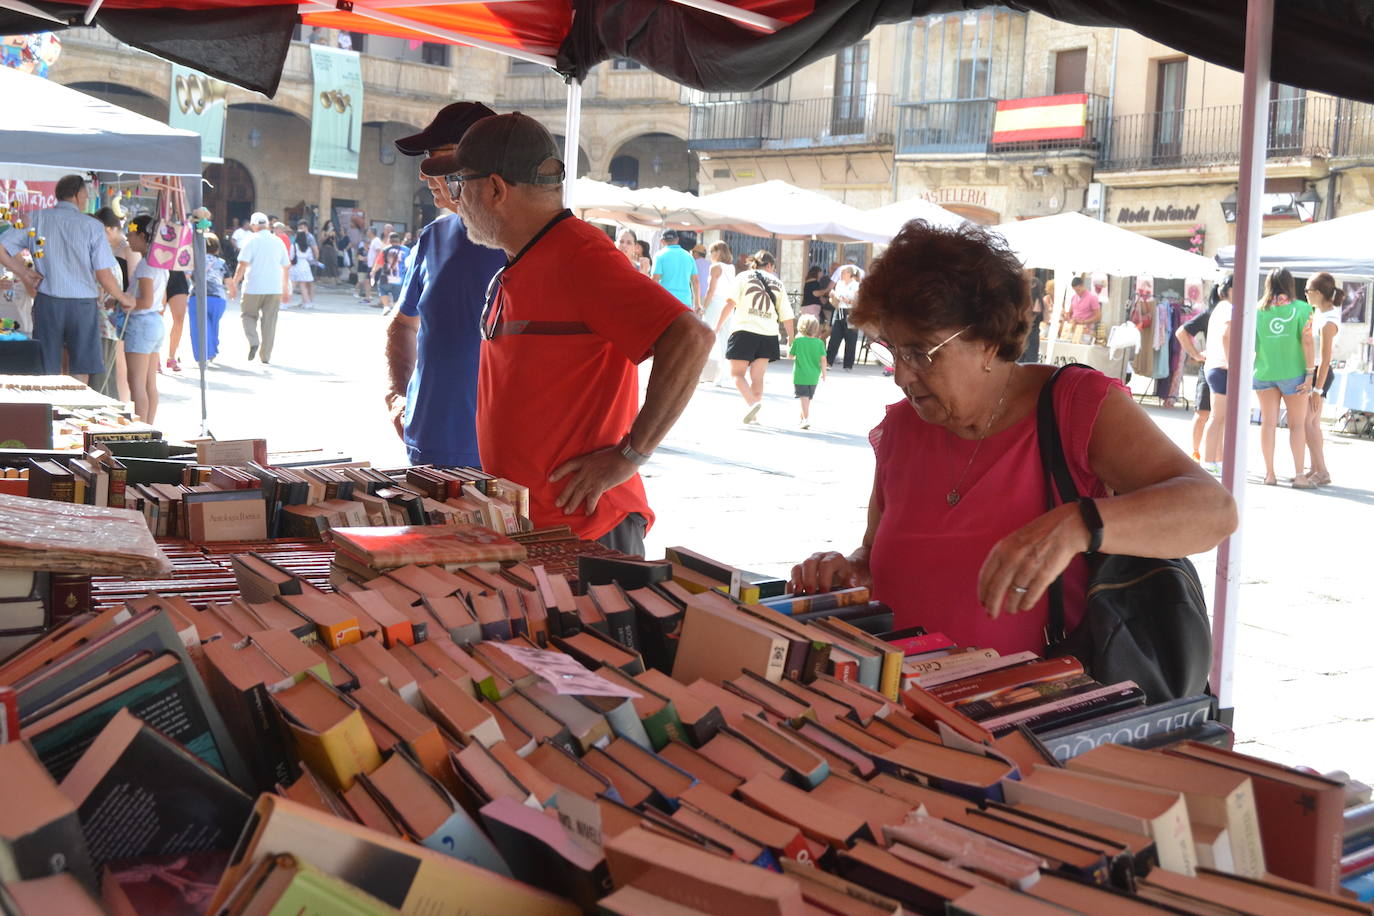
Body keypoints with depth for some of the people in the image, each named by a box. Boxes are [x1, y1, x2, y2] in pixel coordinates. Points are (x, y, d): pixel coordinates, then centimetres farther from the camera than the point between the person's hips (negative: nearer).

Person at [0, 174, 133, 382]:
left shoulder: (36, 218, 4)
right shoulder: (91, 226, -3)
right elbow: (104, 276, -6)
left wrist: (23, 274, 9)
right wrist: (123, 299, 10)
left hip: (47, 302, 2)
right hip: (83, 304, -2)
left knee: (47, 375, 7)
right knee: (80, 375, 4)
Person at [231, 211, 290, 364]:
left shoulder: (252, 240, -4)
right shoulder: (278, 241, 10)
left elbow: (243, 264, -12)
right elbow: (286, 267, 15)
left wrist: (234, 283, -5)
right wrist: (286, 289, 23)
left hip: (254, 287, -3)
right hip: (274, 288, 3)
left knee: (248, 315, 13)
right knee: (270, 321, 6)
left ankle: (253, 342, -10)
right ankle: (266, 356, 8)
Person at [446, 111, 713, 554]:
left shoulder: (579, 257, -16)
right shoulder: (515, 270, 16)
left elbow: (690, 339, -25)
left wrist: (630, 455, -21)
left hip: (583, 528, -9)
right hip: (517, 526, 9)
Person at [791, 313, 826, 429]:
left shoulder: (797, 340, -7)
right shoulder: (819, 342, -2)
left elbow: (791, 356, 2)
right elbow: (823, 359, -4)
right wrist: (824, 373, 6)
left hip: (800, 375, -3)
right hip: (814, 376, 3)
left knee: (804, 397, -6)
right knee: (808, 398, 18)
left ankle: (806, 419, -18)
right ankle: (803, 417, 32)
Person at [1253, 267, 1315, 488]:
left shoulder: (1258, 310, 1)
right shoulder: (1300, 308, -6)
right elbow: (1307, 342, -10)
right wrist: (1310, 373, -8)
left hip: (1264, 372, 2)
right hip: (1292, 373, -2)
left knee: (1268, 423, 8)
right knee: (1297, 424, 5)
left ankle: (1269, 473, 8)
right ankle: (1299, 475, 1)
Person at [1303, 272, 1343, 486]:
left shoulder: (1328, 323, -22)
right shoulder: (1321, 311, 5)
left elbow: (1325, 360, -23)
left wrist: (1317, 390, -22)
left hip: (1319, 373, -9)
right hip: (1310, 371, 9)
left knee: (1305, 422, -10)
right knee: (1313, 423, 13)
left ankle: (1322, 472, -10)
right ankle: (1316, 469, 18)